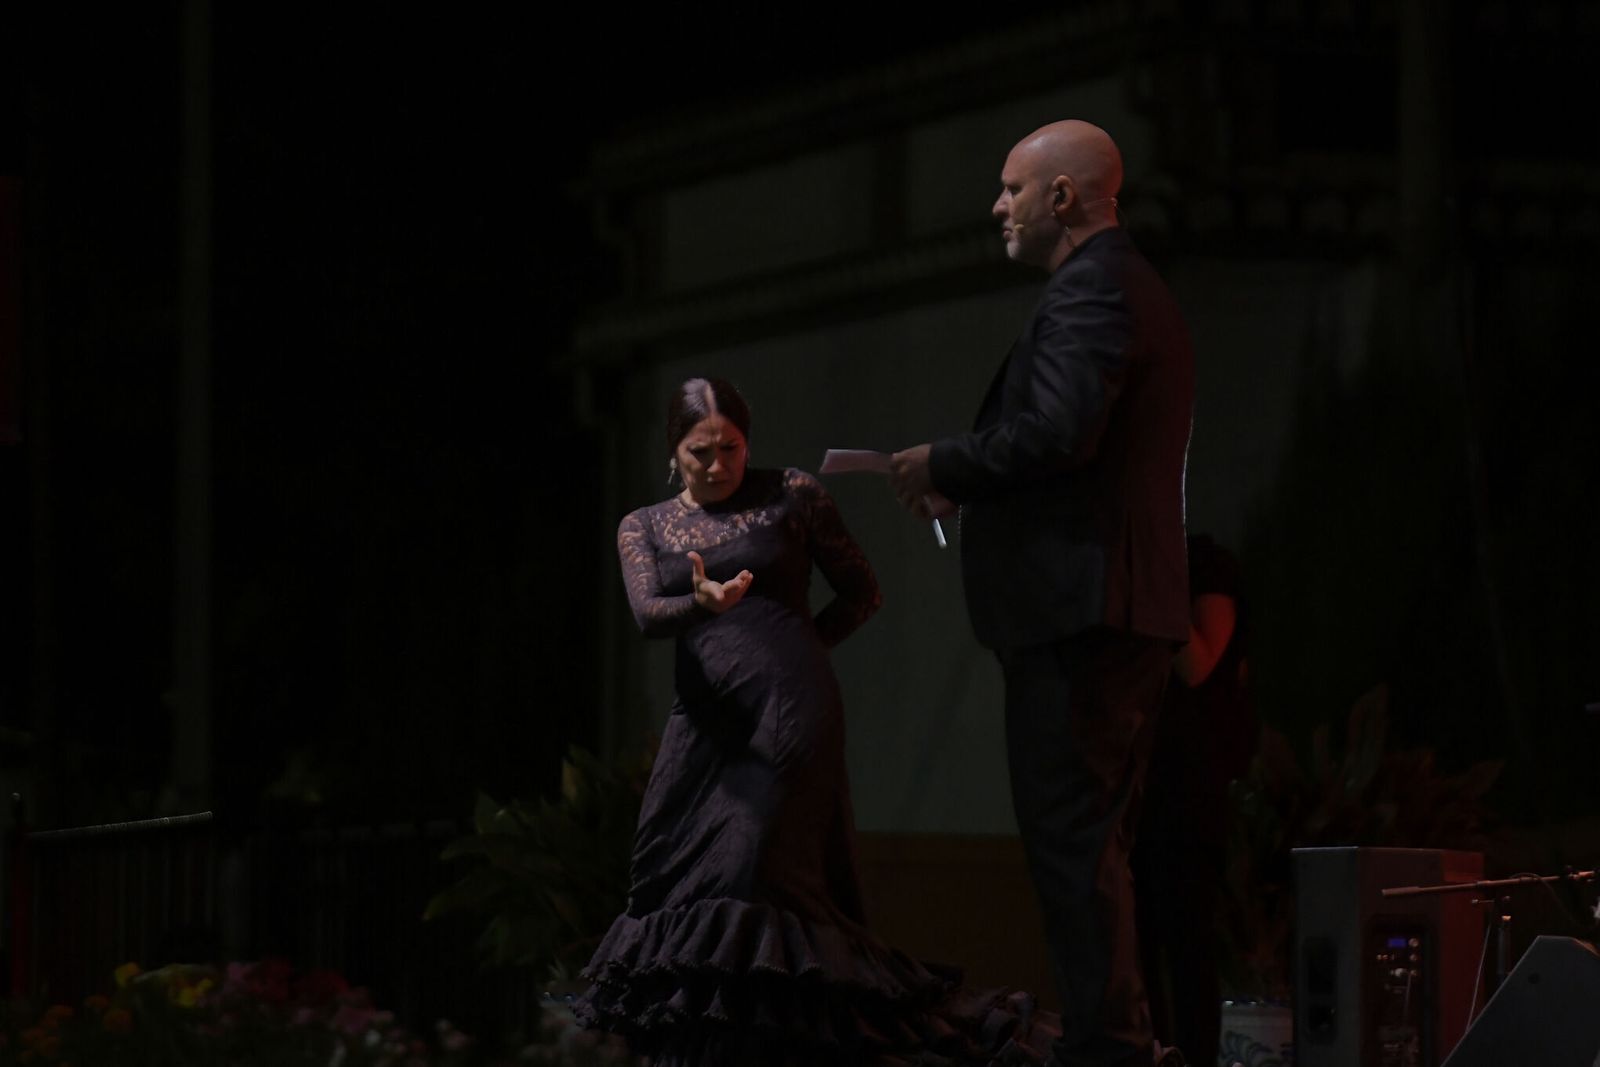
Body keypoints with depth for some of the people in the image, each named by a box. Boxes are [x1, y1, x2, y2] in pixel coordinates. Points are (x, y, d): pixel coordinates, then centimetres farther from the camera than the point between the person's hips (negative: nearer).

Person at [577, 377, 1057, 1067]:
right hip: (705, 719, 4)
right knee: (674, 882, -2)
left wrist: (797, 650, 0)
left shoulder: (791, 498, 6)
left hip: (790, 709, -4)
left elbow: (861, 591, 10)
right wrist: (700, 603, -27)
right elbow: (647, 614, -6)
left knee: (747, 877, -12)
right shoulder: (644, 528, 13)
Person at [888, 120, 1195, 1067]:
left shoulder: (1090, 293, -12)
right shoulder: (1136, 292, 22)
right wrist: (967, 483, 16)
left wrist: (941, 467, -11)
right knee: (1097, 841, 15)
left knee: (1071, 839, -10)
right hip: (1132, 608, 11)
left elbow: (1055, 433, -25)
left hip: (1079, 610, -11)